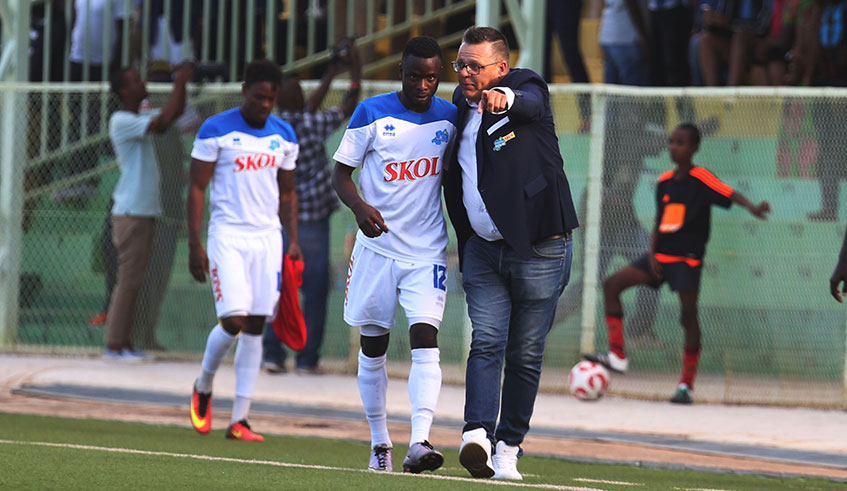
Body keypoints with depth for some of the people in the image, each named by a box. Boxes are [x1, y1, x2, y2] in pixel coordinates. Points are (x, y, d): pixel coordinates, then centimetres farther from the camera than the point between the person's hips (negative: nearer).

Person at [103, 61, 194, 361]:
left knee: (134, 280, 10)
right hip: (131, 213, -9)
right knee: (129, 279, -9)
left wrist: (182, 84, 5)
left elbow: (175, 113, 21)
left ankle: (123, 343, 13)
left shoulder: (141, 117, 15)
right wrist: (180, 82, -18)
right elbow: (163, 121, -25)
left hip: (145, 212, 9)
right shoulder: (121, 121, -14)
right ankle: (115, 344, -7)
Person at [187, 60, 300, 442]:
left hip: (267, 237, 4)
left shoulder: (284, 135, 10)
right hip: (227, 235, -4)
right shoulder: (216, 130, -4)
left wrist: (293, 242, 9)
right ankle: (203, 388, 15)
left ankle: (239, 420, 2)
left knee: (255, 327, 0)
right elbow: (196, 188, -3)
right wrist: (194, 245, -9)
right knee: (233, 320, -14)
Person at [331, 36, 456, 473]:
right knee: (373, 348, 7)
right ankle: (379, 444, 21)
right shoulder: (371, 114, -4)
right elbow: (341, 173, -3)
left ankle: (419, 443, -26)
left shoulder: (449, 118, 2)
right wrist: (360, 207, -20)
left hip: (427, 252, 0)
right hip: (377, 245, 0)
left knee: (425, 343, -16)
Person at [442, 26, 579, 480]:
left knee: (526, 354, 2)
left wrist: (506, 100, -58)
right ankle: (477, 435, -24)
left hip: (539, 250, -4)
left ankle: (508, 448, 12)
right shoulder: (459, 106, 10)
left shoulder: (525, 89, -7)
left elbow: (531, 102, -34)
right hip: (483, 250, 4)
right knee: (487, 343, -11)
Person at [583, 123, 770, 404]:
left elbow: (729, 193, -22)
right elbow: (659, 224, 14)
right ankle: (617, 357, 0)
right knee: (612, 284, -1)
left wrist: (752, 208, -42)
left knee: (688, 315, -9)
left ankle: (687, 385, -2)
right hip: (661, 255, 7)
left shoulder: (700, 179, -9)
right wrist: (651, 254, 0)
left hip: (688, 258, -7)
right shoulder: (664, 181, 10)